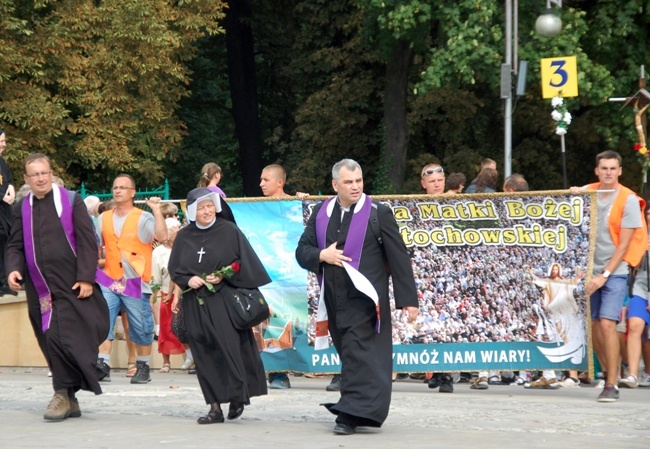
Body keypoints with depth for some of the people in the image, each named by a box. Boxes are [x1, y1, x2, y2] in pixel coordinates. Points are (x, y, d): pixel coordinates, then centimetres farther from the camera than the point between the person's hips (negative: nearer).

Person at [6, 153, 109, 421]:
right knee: (51, 344, 5)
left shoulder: (71, 201, 1)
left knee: (59, 337, -15)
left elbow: (87, 241, -2)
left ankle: (64, 394, -3)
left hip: (70, 285, -4)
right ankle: (70, 401, 13)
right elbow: (15, 245, 12)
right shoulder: (21, 209, 11)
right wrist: (14, 269, -8)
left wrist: (86, 277, -10)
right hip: (39, 288, 4)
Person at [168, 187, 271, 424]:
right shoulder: (183, 236, 9)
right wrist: (188, 280, -6)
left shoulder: (229, 231, 0)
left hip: (223, 300, -3)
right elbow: (174, 269, 13)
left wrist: (223, 276, -12)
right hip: (195, 303, 3)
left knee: (227, 349, -10)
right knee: (205, 356, 1)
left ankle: (236, 397, 4)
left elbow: (243, 262, 1)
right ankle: (215, 407, 4)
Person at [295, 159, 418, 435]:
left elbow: (399, 258, -4)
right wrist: (321, 255, -11)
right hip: (334, 298, 5)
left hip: (363, 297, -5)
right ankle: (364, 410, 22)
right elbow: (302, 251, 11)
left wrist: (408, 299, -7)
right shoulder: (320, 214, 10)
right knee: (348, 353, 11)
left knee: (357, 353, -12)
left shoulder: (378, 213, -3)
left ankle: (350, 415, -14)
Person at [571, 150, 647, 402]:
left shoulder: (628, 200, -7)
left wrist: (605, 275, -14)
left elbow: (623, 244, -9)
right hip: (590, 271, 5)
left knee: (606, 323, -16)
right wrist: (573, 195, -6)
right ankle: (609, 374, 23)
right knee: (593, 325, 5)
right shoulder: (588, 192, 5)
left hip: (615, 273, -5)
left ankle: (612, 385, -13)